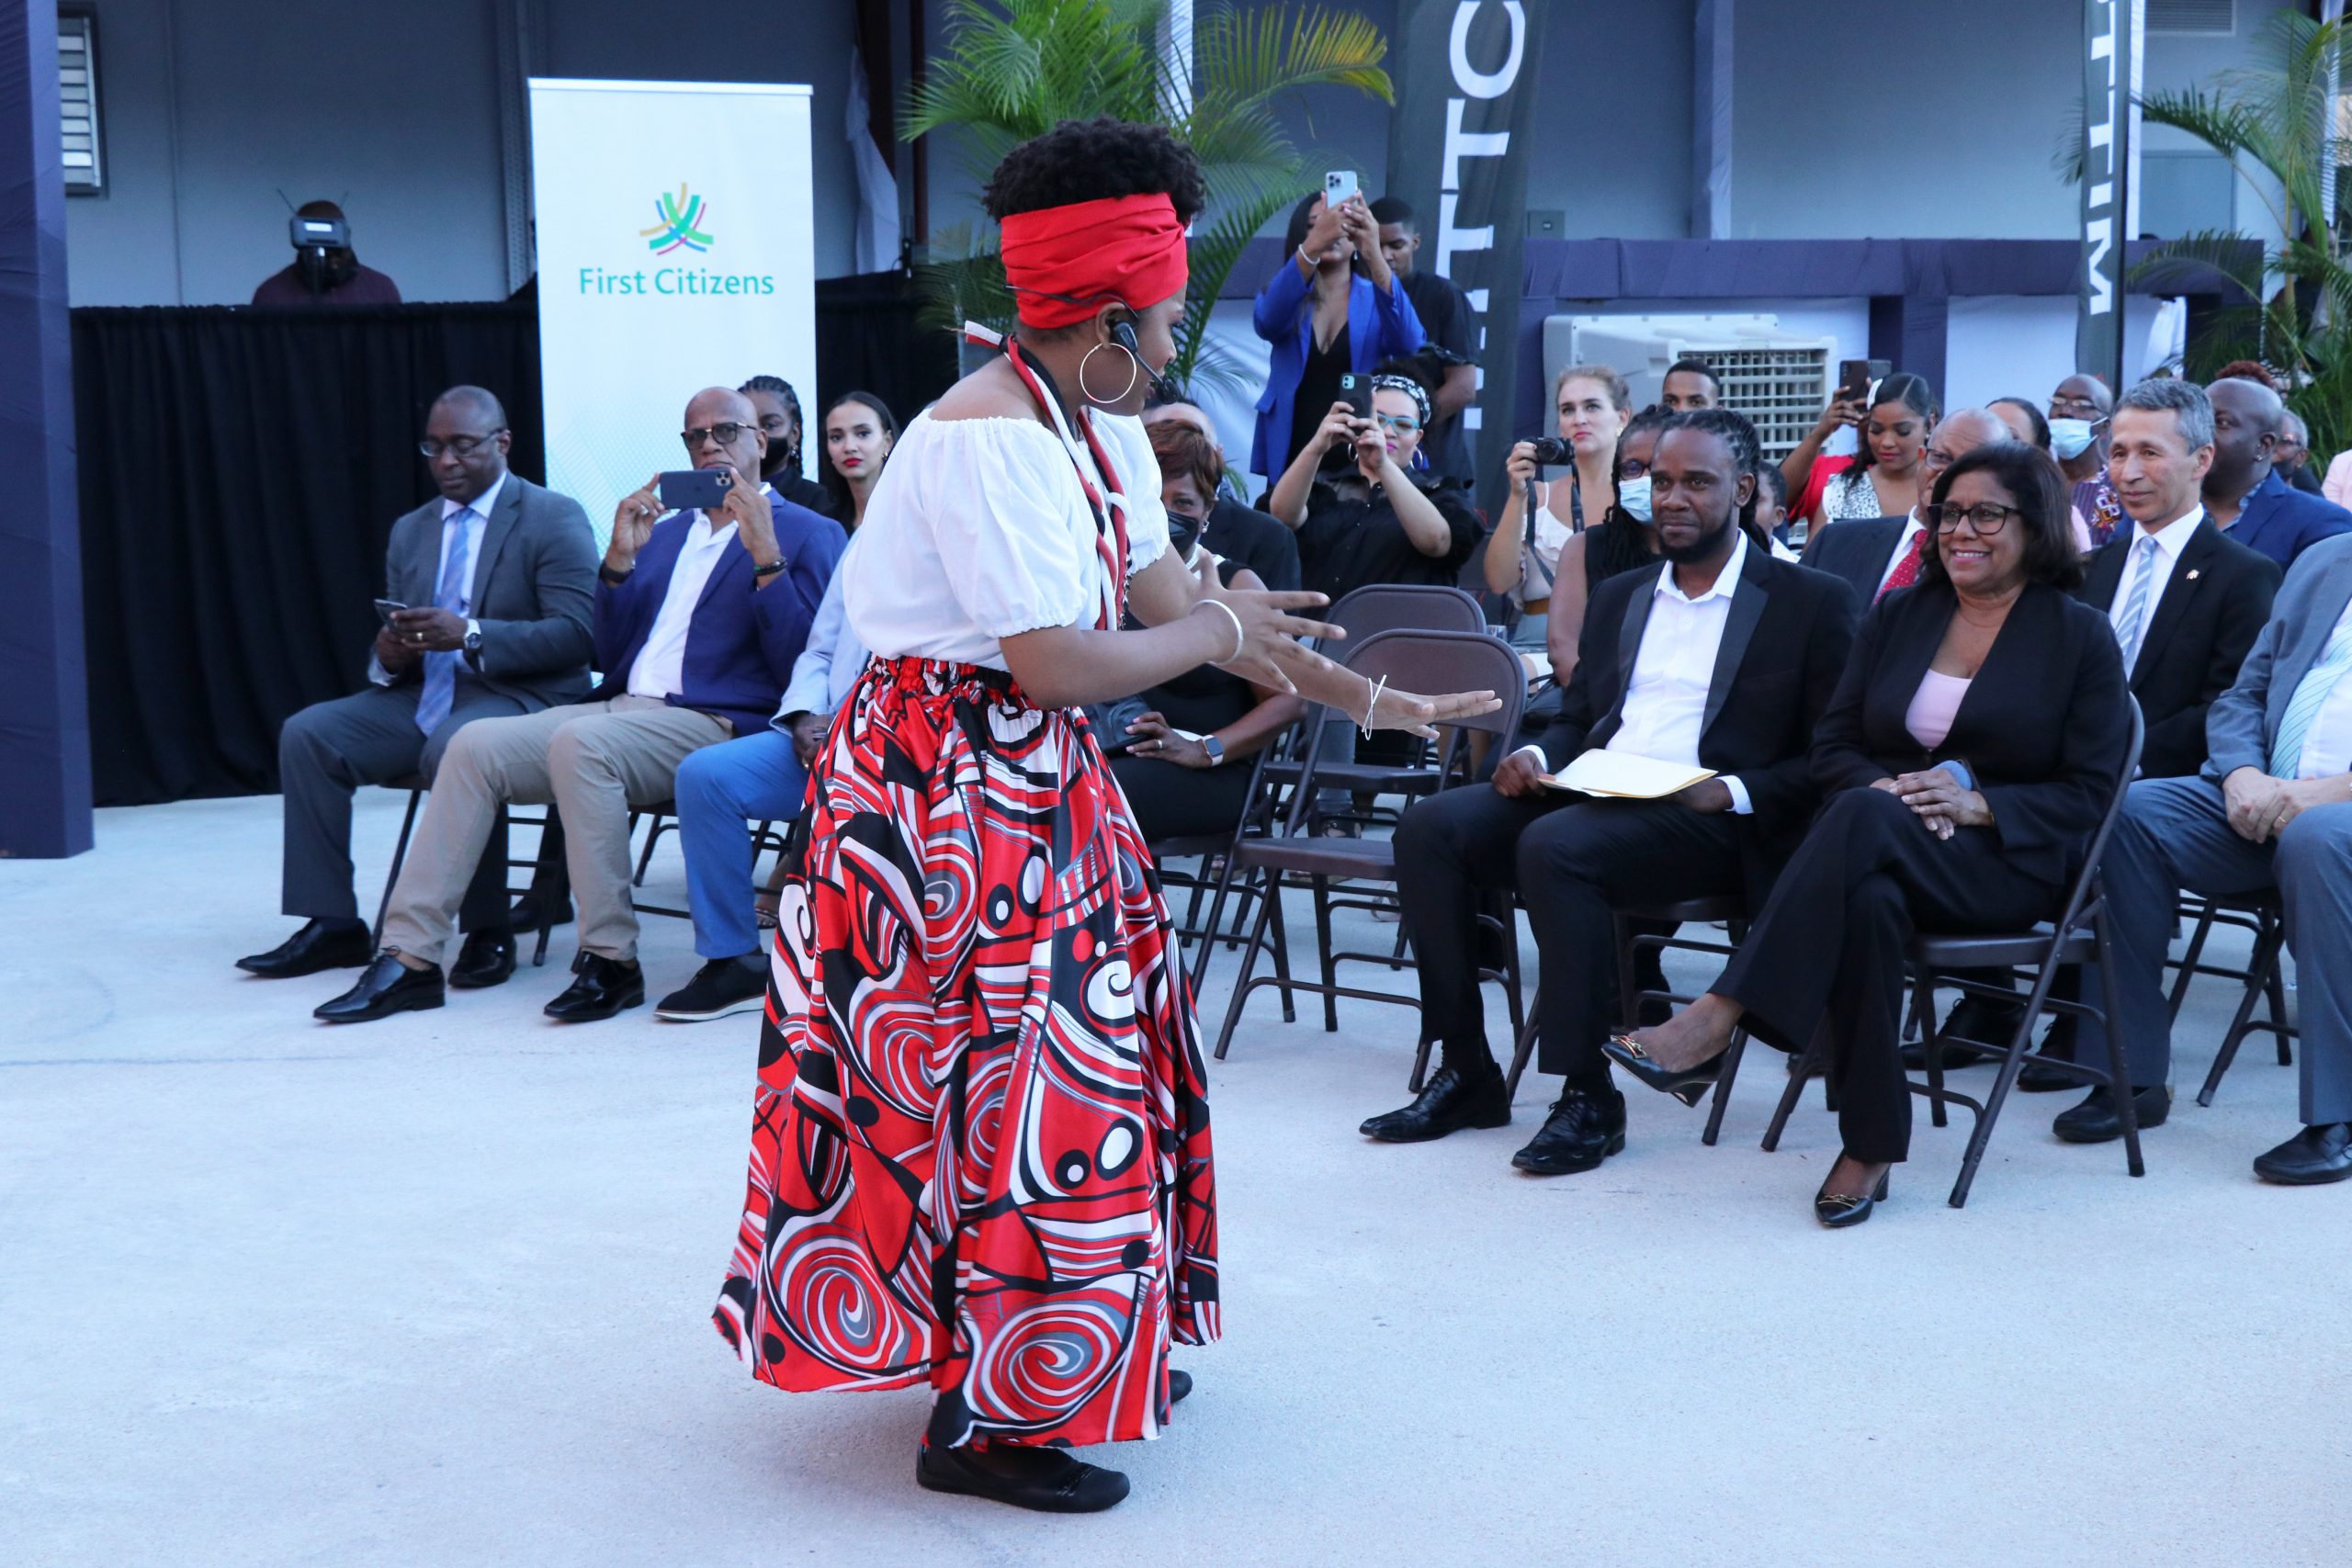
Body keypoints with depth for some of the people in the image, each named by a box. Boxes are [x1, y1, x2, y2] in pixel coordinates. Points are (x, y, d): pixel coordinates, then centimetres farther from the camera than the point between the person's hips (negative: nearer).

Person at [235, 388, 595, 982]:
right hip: (423, 699, 7)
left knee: (454, 748, -37)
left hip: (518, 697, -7)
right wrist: (388, 657, -6)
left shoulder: (554, 519, -3)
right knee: (306, 734, -13)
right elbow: (393, 648, 21)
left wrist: (469, 636, -26)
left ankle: (488, 933, -23)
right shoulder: (411, 531, 18)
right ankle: (332, 926, -10)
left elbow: (575, 633, -15)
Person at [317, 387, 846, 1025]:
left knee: (579, 742, -34)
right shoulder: (664, 531, 26)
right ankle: (410, 956, -13)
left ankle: (610, 960, -28)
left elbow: (799, 662, -9)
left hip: (716, 725, -7)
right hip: (622, 707, 7)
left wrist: (766, 555, -17)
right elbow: (608, 655, 18)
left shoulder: (807, 534, 5)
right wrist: (619, 558, 5)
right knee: (475, 746, -13)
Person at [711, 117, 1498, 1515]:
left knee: (1086, 1052, 15)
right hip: (948, 791, -10)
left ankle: (1077, 1354, 28)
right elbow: (1060, 665, -26)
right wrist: (1223, 630, -10)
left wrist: (1364, 698, 12)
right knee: (1017, 1084, -5)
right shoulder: (988, 437, -23)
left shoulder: (1104, 432, 7)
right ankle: (982, 1417, 6)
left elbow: (1169, 601, 11)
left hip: (1033, 787, 10)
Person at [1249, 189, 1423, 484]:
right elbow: (1266, 323, -19)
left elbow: (1409, 346, -18)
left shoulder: (1377, 297, 4)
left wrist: (1374, 254, -32)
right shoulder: (1282, 294, 6)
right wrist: (1313, 246, -34)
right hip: (1292, 459, 1)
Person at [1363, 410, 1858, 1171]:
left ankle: (1588, 1095, -26)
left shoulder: (1811, 602, 5)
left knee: (1555, 845, -34)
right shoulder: (1619, 596, 24)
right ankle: (1465, 1072, -12)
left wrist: (1735, 792, -17)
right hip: (1588, 794, 7)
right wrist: (1537, 757, 2)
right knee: (1430, 827, -17)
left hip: (1707, 823, -6)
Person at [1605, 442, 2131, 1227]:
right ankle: (1870, 1143, -36)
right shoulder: (1896, 616, 17)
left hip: (2006, 863, -3)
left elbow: (2090, 790, -1)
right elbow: (1833, 746, 14)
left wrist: (1978, 804, -17)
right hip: (1884, 849, 3)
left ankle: (1715, 1023, -44)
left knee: (1865, 820, -38)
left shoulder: (2080, 637, 6)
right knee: (1866, 899, -38)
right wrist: (1882, 787, -10)